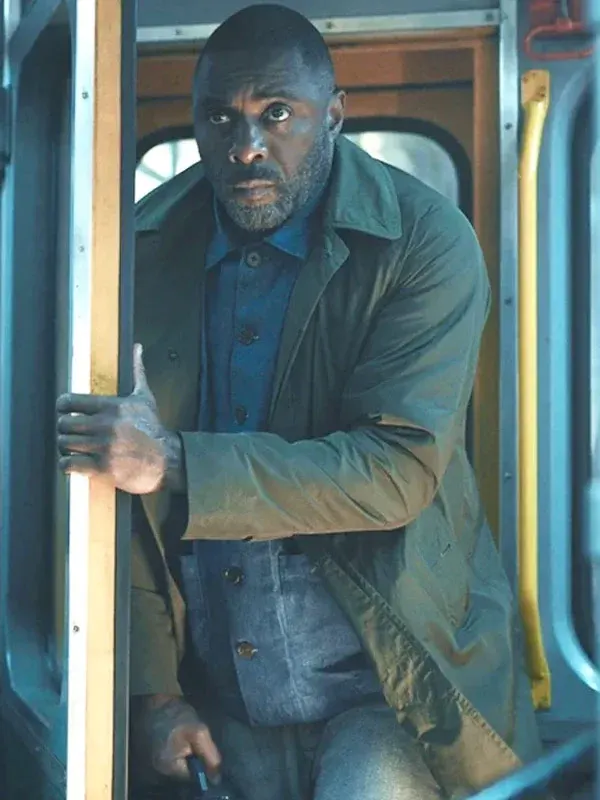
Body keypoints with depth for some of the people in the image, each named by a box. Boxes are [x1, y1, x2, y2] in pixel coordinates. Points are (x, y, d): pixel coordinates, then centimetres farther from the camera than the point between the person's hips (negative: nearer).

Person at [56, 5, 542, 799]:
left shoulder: (427, 243, -12)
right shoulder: (148, 248, -2)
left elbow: (401, 468, -21)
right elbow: (124, 490, 1)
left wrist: (175, 464, -29)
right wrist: (152, 685, -2)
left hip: (387, 688, -3)